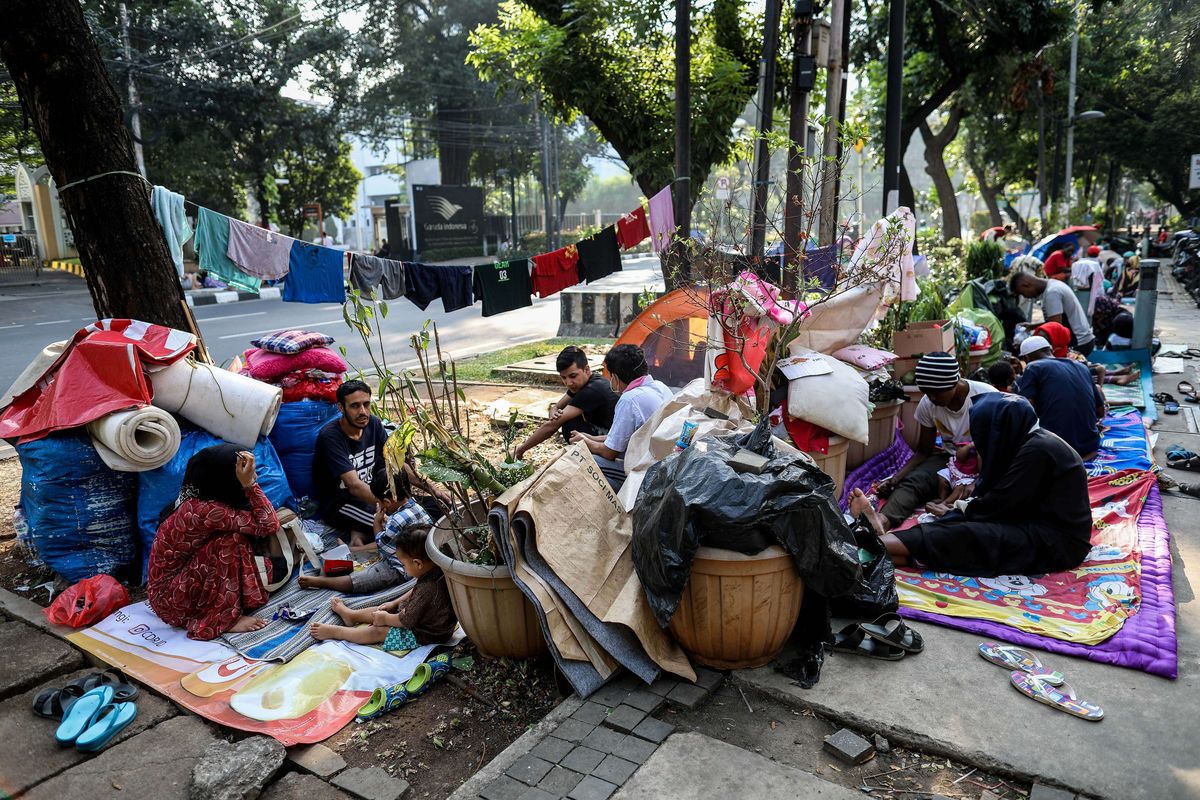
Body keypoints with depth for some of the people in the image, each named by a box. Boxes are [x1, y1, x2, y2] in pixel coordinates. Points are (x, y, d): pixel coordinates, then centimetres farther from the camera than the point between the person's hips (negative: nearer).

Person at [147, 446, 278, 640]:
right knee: (232, 540, -23)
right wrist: (250, 484, -28)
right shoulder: (203, 509, -27)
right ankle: (224, 619, -15)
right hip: (170, 598, -9)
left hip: (179, 581, 9)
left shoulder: (196, 500, 0)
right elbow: (268, 525, -27)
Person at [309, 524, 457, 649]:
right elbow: (415, 592, 12)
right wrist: (394, 603, 10)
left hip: (422, 635, -9)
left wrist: (385, 618, -9)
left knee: (377, 631, -2)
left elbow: (406, 620, -26)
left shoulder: (428, 590, -38)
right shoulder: (436, 570, -9)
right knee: (382, 610, 18)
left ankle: (334, 632, 14)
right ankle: (351, 615, 41)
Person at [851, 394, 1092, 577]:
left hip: (1058, 544, -9)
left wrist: (962, 510, 0)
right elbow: (1000, 498, 14)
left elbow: (998, 505, -15)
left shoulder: (1038, 450, -19)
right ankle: (883, 535, -16)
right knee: (962, 521, -3)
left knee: (968, 537, -21)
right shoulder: (1034, 440, 10)